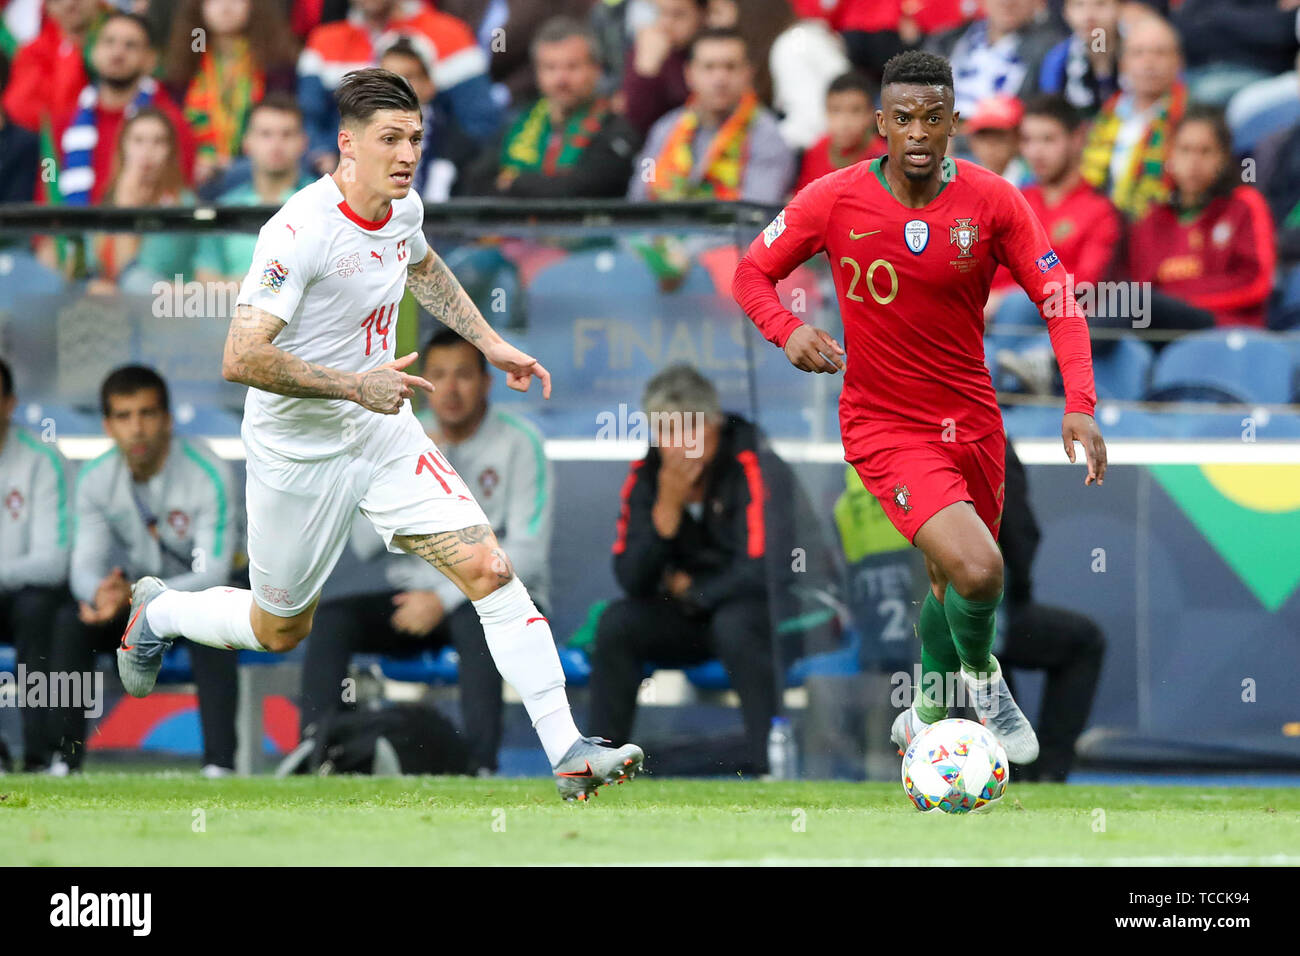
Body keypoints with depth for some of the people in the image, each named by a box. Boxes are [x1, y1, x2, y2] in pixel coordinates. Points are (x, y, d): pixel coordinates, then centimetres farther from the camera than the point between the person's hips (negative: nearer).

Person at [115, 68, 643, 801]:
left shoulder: (404, 209, -2)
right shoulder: (300, 232, -26)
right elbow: (242, 359, -31)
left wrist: (491, 343, 18)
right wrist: (357, 386, -28)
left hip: (386, 435, 6)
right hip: (300, 452, -6)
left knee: (491, 570, -11)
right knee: (280, 631, 13)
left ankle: (567, 751, -11)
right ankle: (157, 614, 44)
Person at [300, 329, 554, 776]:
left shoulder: (518, 444, -4)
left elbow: (527, 554, -12)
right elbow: (364, 545, 2)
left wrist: (445, 600, -19)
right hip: (413, 595, 4)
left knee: (474, 619, -39)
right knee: (329, 619, -20)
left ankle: (480, 766, -42)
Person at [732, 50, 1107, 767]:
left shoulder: (991, 201, -8)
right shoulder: (836, 200, -12)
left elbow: (1058, 301, -6)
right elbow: (751, 272, 1)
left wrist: (1080, 406, -19)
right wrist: (788, 331, -20)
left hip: (972, 419, 4)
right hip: (885, 427, -4)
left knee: (954, 583, 19)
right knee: (978, 571, -23)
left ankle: (931, 711, 47)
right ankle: (981, 678, 9)